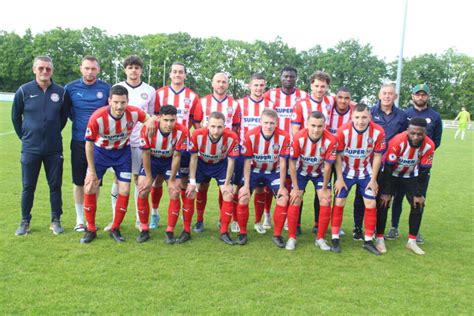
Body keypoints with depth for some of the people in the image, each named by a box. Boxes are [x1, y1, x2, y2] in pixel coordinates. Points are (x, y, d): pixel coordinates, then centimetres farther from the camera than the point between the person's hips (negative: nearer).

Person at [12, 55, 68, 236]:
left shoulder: (60, 92, -1)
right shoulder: (24, 91, -3)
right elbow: (16, 117, 8)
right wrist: (24, 136, 8)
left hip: (54, 149, 1)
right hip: (30, 149, 0)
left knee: (55, 185, 7)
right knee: (28, 187, 8)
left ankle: (56, 221, 19)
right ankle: (25, 222, 22)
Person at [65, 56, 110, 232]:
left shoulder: (106, 89, -2)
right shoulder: (71, 88, -2)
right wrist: (78, 121, 4)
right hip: (79, 142, 0)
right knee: (79, 182, 7)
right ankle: (79, 219, 21)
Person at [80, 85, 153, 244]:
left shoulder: (134, 113, -25)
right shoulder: (97, 117, -30)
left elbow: (150, 120, -1)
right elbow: (89, 144, -17)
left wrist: (151, 122, -26)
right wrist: (91, 170, -13)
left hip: (123, 152, 1)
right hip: (101, 151, -1)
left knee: (124, 191, -3)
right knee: (89, 189, -5)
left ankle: (115, 229, 16)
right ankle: (91, 230, 13)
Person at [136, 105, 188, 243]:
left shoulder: (181, 131, -29)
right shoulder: (147, 129, -29)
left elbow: (176, 156, -17)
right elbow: (146, 154, -15)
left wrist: (172, 180, -11)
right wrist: (149, 177, -10)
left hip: (170, 160, 0)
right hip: (151, 159, 0)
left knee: (175, 193, -10)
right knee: (142, 192, -8)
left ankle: (170, 232, 4)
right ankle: (144, 230, 8)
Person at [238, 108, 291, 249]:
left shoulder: (284, 137, -23)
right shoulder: (250, 136, -24)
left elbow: (282, 163, -14)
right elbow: (247, 162, -15)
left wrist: (282, 186, -12)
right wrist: (246, 185, -15)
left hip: (274, 172, 1)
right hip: (254, 170, 0)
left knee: (284, 197, -13)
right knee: (243, 197, -13)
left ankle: (277, 235, 3)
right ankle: (242, 232, 8)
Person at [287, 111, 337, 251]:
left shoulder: (331, 140, -30)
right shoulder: (298, 138, -32)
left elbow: (327, 166, -18)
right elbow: (292, 163, -19)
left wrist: (324, 189, -10)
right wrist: (295, 188, -15)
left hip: (320, 172, 1)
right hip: (301, 171, -1)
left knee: (326, 203, -6)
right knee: (295, 202, -7)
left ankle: (320, 238, 10)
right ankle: (292, 238, 8)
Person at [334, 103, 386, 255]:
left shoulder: (378, 132, -22)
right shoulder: (343, 131, -25)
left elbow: (377, 156, -8)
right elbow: (338, 156, -12)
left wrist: (373, 180, -5)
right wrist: (339, 179, -10)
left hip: (366, 173, 1)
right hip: (346, 171, -1)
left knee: (371, 204, 1)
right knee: (339, 202, -2)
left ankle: (368, 241, 13)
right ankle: (335, 239, 10)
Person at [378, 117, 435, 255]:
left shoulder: (429, 146, -23)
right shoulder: (397, 141, -33)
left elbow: (424, 171, -13)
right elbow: (388, 167, -25)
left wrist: (419, 194, -9)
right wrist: (386, 192, -20)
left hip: (410, 176, 3)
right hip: (391, 174, -3)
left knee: (418, 205, -4)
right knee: (384, 203, -12)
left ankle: (412, 241, 9)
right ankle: (380, 238, 1)